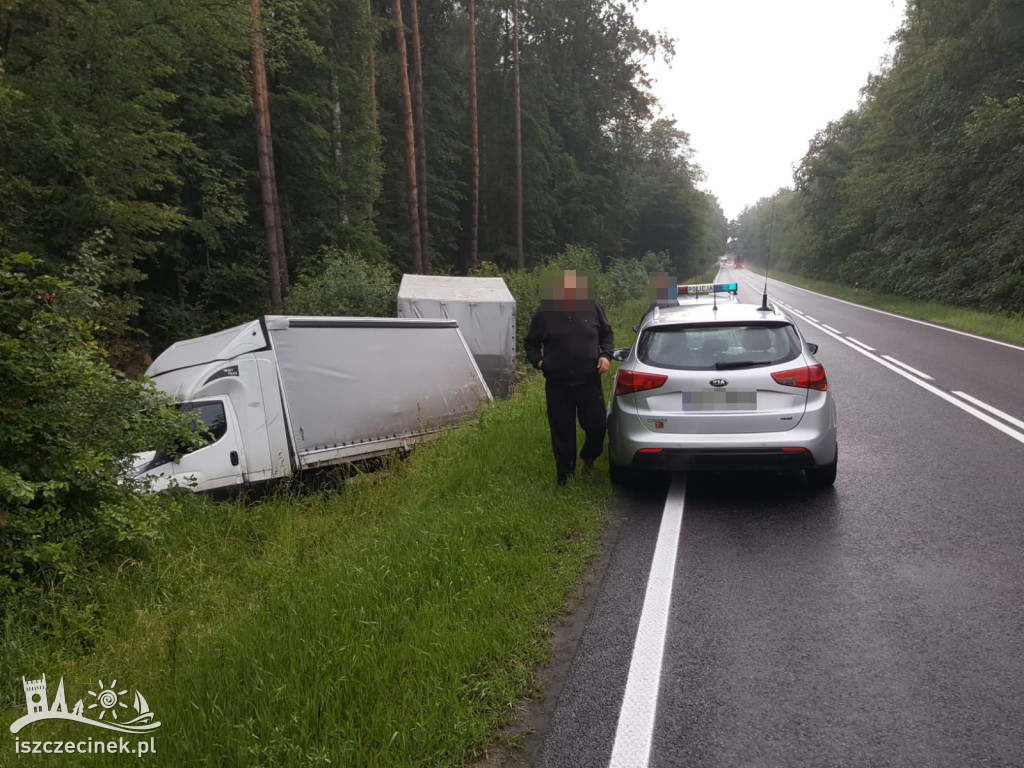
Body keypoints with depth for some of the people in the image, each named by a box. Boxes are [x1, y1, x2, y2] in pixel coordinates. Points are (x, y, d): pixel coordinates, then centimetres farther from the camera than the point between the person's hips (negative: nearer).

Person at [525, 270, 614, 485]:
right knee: (562, 433, 5)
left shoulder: (592, 307, 2)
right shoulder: (545, 312, -1)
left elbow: (607, 334, 14)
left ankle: (588, 457, 36)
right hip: (557, 385, -1)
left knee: (597, 426, 3)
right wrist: (537, 361, -6)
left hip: (590, 382, 1)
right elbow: (531, 343, 10)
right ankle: (564, 477, 20)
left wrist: (606, 355, -2)